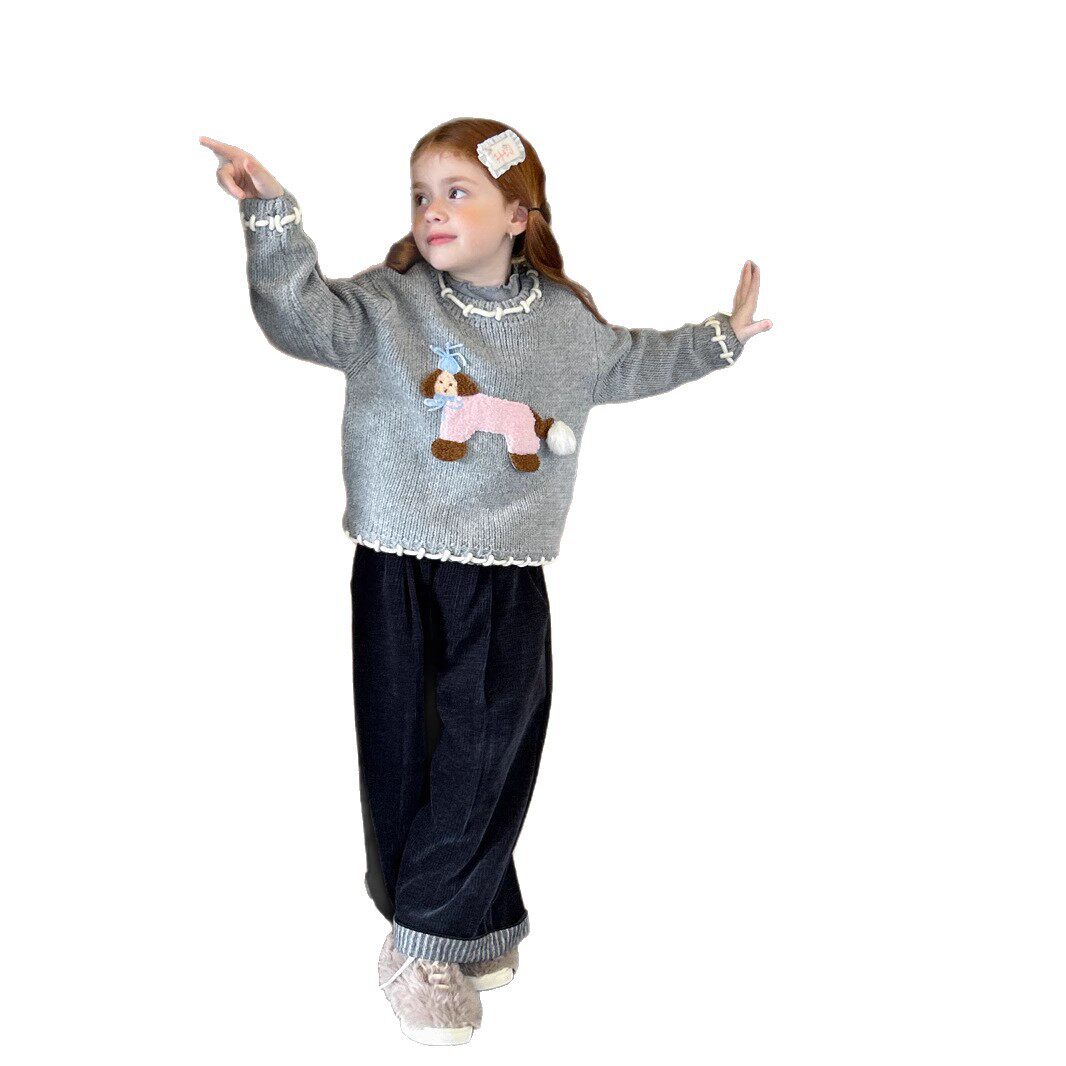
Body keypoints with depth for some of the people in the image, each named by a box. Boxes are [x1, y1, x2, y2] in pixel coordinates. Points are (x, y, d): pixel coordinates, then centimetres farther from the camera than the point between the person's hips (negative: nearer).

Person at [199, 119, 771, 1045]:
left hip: (509, 584, 2)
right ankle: (483, 928, 24)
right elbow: (300, 315, -19)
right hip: (402, 576, -2)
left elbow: (630, 362, 26)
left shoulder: (565, 318, 7)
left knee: (489, 761, 4)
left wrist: (721, 336, 29)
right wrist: (271, 213, -30)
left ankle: (428, 944, 24)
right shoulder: (386, 305, -3)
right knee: (406, 754, 4)